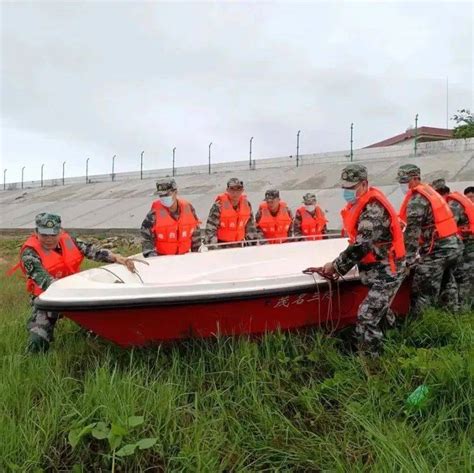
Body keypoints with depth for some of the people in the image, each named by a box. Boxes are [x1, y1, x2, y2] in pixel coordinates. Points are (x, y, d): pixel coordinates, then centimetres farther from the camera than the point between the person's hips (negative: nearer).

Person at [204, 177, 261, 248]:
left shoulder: (246, 204, 0)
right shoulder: (219, 205, -15)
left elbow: (250, 226, 12)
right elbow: (210, 228, -15)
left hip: (239, 244, 5)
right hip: (221, 244, -5)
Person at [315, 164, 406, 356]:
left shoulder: (374, 207, -22)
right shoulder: (360, 204, 9)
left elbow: (361, 245, -26)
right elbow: (358, 242, 11)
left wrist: (336, 266, -17)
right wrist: (340, 266, 3)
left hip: (386, 272, -10)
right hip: (377, 270, 10)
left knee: (367, 317, -12)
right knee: (380, 313, 22)